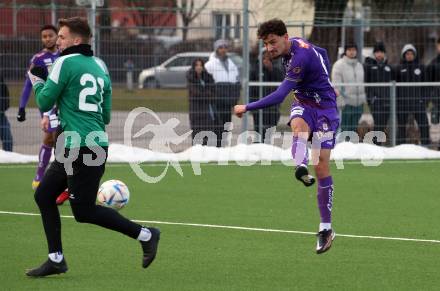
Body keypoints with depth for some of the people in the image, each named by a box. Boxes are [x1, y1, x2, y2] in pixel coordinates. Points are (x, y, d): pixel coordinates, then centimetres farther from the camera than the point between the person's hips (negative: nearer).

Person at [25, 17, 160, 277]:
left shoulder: (66, 63, -9)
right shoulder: (99, 66, 14)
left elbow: (44, 102, -6)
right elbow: (106, 115, 17)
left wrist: (37, 80, 13)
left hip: (81, 147, -9)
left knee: (84, 211, -4)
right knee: (44, 195, 14)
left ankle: (145, 235, -3)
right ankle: (56, 259, 14)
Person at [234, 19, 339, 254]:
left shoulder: (301, 57, -28)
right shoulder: (294, 44, 1)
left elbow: (279, 96, -30)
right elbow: (322, 53, 21)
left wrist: (247, 108, -24)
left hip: (324, 106, -7)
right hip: (303, 103, 7)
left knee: (322, 166, -10)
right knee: (298, 124, -32)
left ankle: (326, 228, -2)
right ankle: (301, 167, -64)